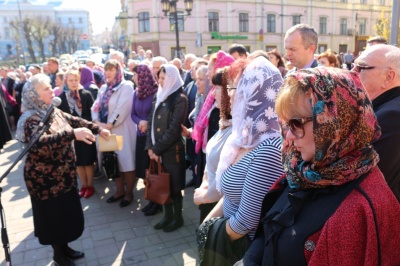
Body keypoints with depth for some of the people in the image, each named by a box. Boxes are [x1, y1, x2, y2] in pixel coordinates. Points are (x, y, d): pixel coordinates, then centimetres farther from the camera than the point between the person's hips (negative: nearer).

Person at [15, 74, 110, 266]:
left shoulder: (54, 112, 3)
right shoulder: (32, 119, -23)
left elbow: (75, 121, 15)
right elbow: (39, 144, -40)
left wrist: (98, 129, 9)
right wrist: (72, 134, -47)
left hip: (63, 175, 8)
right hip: (46, 179, -8)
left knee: (67, 213, 19)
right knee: (53, 217, 9)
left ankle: (64, 248, 39)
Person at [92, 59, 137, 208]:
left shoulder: (126, 86, -6)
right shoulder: (103, 88, 15)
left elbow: (122, 109, -16)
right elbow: (96, 107, 9)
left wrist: (110, 124, -19)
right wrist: (97, 122, -8)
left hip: (122, 130, -6)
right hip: (106, 131, 7)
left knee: (126, 161, 0)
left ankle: (129, 192, 14)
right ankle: (120, 190, 27)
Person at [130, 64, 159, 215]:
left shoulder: (156, 93, -14)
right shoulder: (136, 93, 7)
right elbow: (133, 114, 8)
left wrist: (149, 123, -17)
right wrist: (140, 122, -11)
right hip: (141, 136, 7)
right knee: (144, 170, 11)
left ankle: (157, 201, 20)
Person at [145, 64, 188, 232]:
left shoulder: (180, 99, -11)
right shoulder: (159, 96, 11)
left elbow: (174, 129, -16)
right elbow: (151, 122, 8)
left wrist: (157, 149, -12)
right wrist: (150, 147, -2)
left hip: (172, 150, -6)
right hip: (157, 150, 6)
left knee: (173, 185, 5)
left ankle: (178, 218, 23)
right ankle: (168, 215, 30)